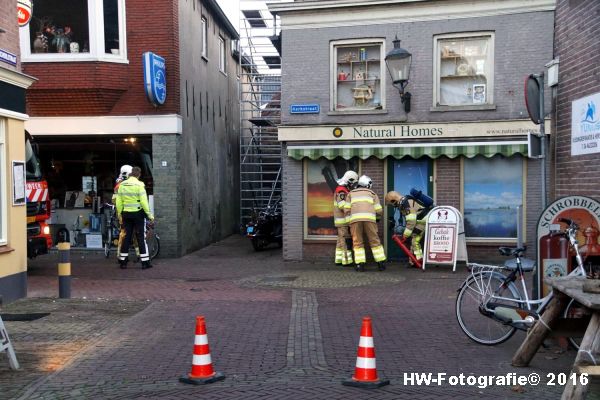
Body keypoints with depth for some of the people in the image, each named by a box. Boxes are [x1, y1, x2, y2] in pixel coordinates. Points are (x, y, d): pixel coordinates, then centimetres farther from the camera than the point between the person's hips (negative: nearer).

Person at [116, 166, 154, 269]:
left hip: (126, 214, 4)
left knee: (127, 237, 11)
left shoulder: (122, 185, 4)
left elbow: (118, 201, 6)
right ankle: (145, 262, 2)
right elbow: (143, 201, -15)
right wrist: (149, 214, -9)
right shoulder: (139, 185, -11)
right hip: (138, 213, -4)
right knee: (140, 237, 0)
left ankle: (123, 261, 14)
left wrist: (119, 214, 16)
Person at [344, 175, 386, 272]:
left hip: (355, 218, 0)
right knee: (374, 241, 7)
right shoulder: (372, 193, 24)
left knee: (357, 242, 6)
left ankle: (360, 264, -2)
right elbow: (378, 210, 17)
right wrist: (377, 217, 37)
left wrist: (348, 223, 20)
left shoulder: (351, 193, 26)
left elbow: (347, 209, 15)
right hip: (369, 218, 0)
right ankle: (381, 263, 8)